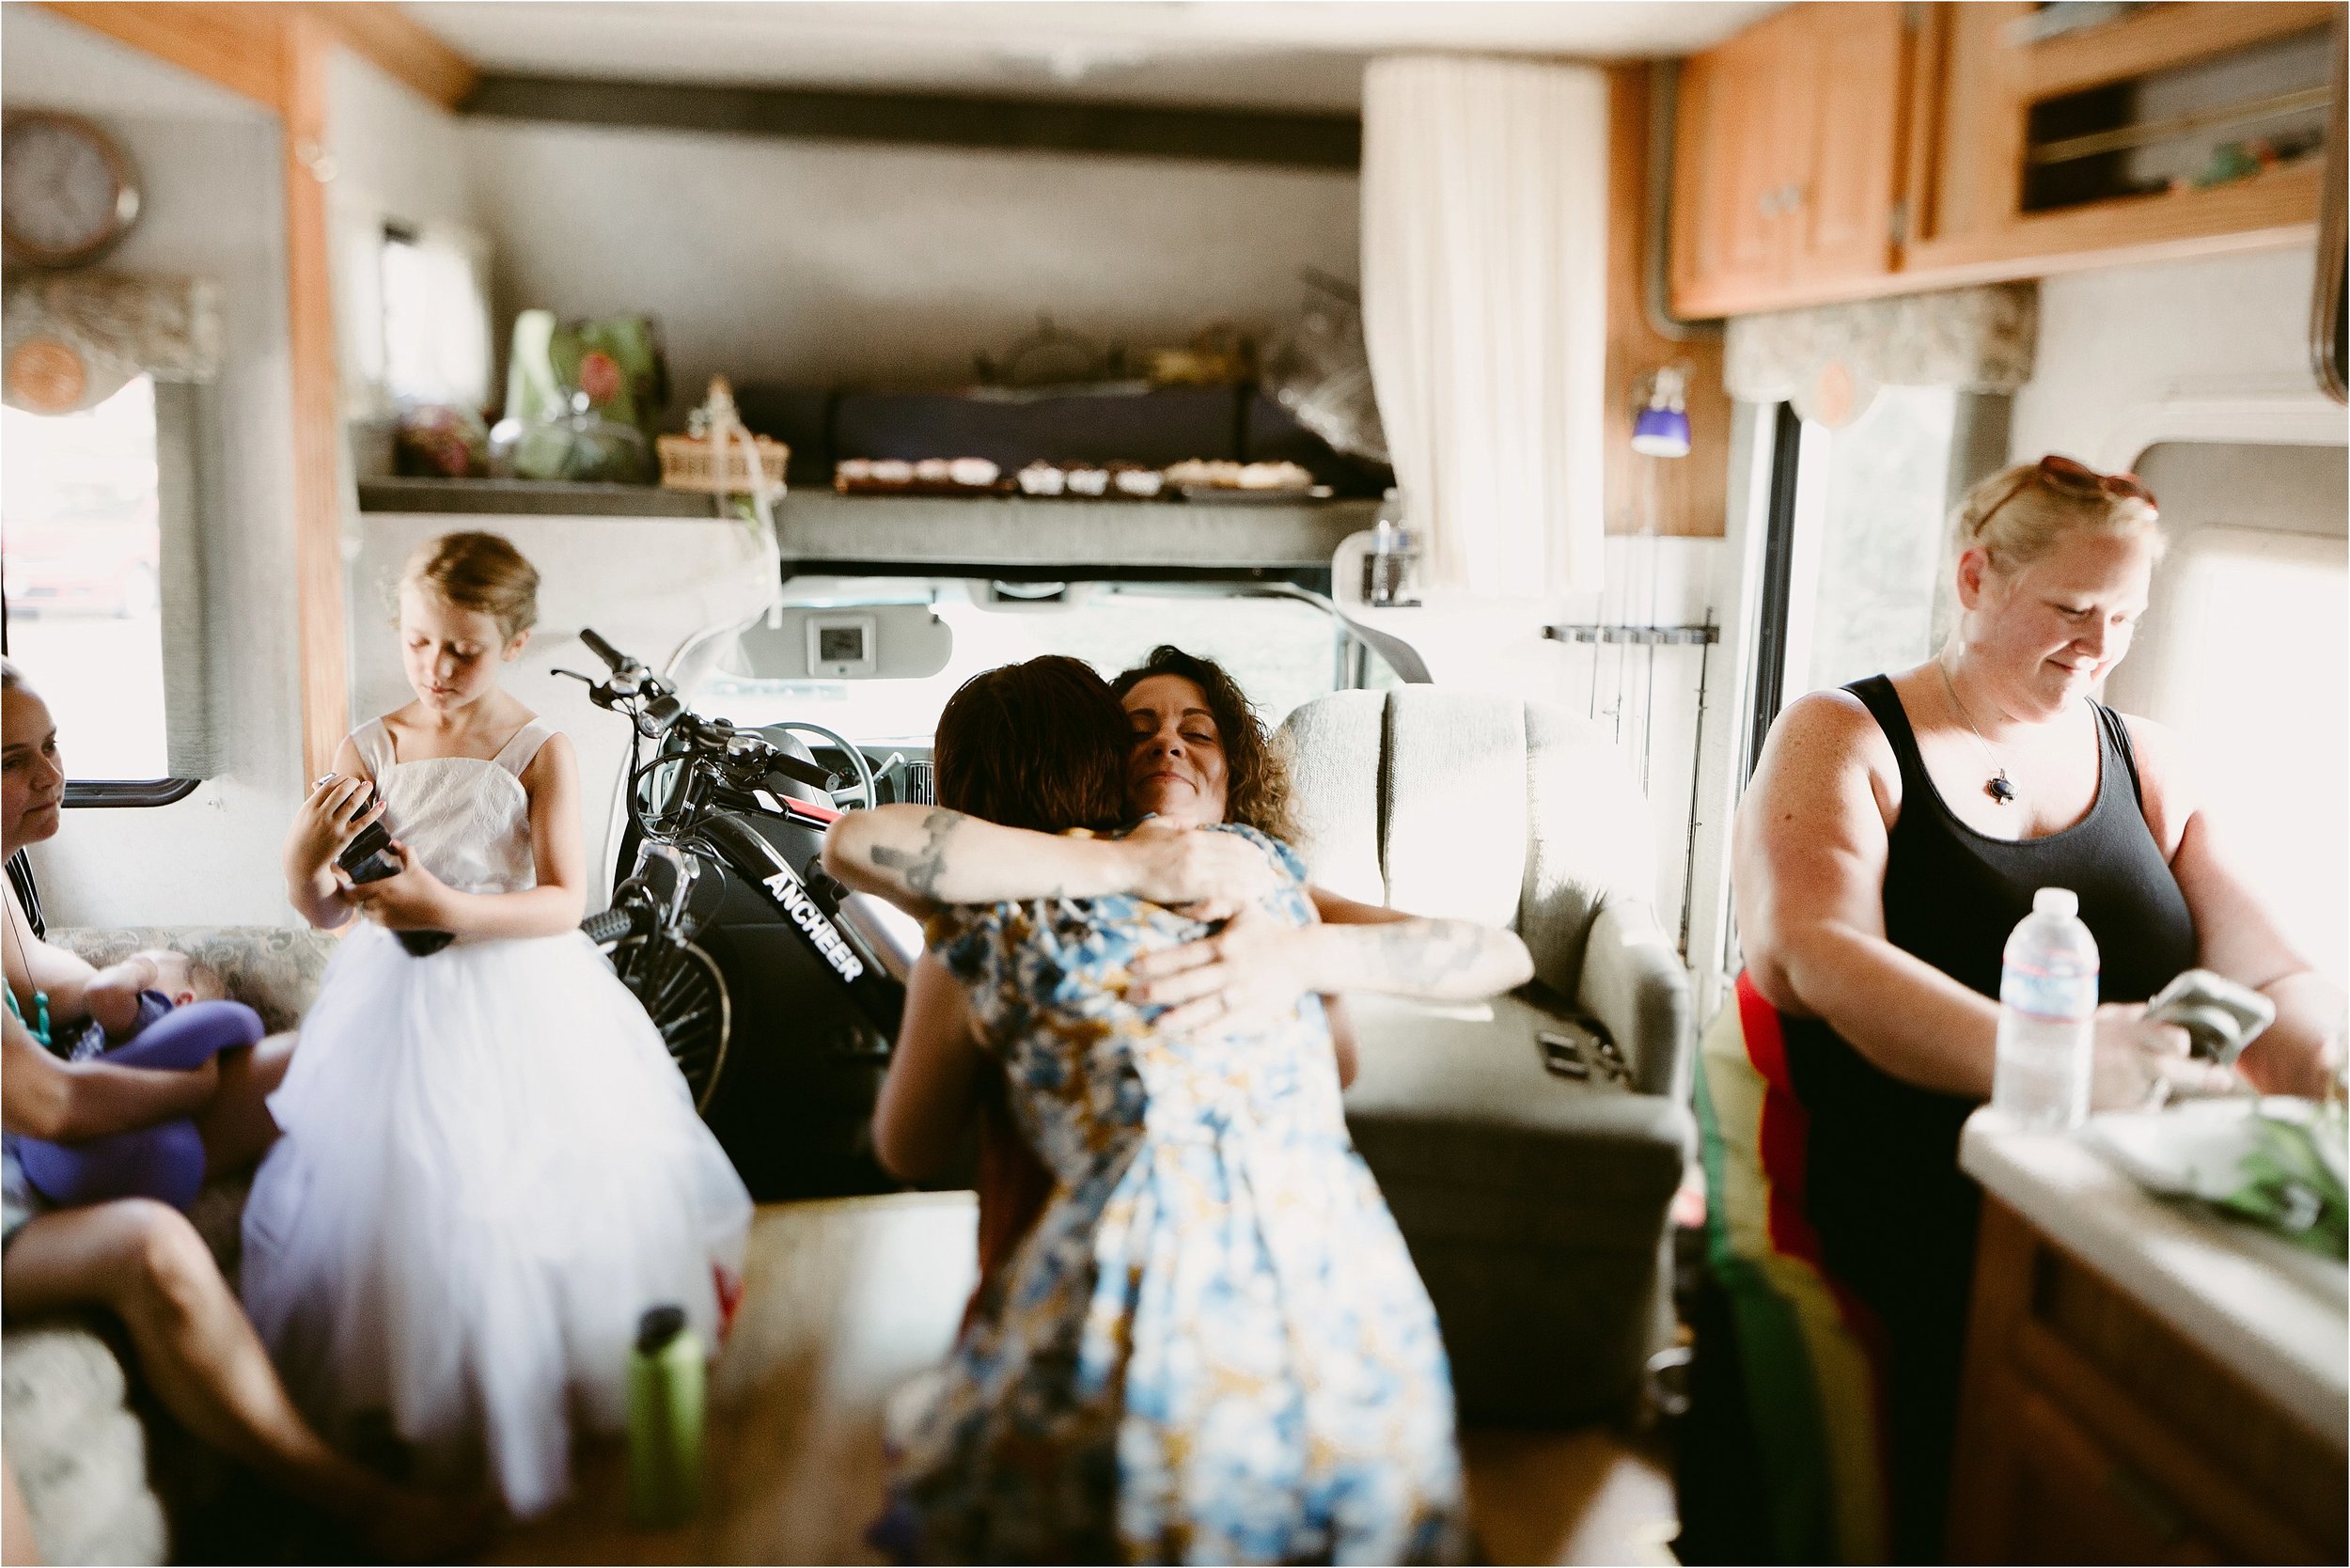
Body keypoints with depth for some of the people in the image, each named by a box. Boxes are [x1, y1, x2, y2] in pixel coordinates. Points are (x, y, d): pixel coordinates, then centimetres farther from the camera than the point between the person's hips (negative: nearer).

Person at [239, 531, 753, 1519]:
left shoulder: (538, 753, -8)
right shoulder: (369, 750, -1)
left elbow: (563, 903, -14)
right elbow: (323, 913, 1)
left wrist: (452, 909, -27)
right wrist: (306, 856, -20)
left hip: (517, 1002, -2)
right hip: (399, 1002, 2)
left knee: (511, 1198, 6)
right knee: (392, 1192, 7)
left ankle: (515, 1402, 29)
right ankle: (399, 1394, 31)